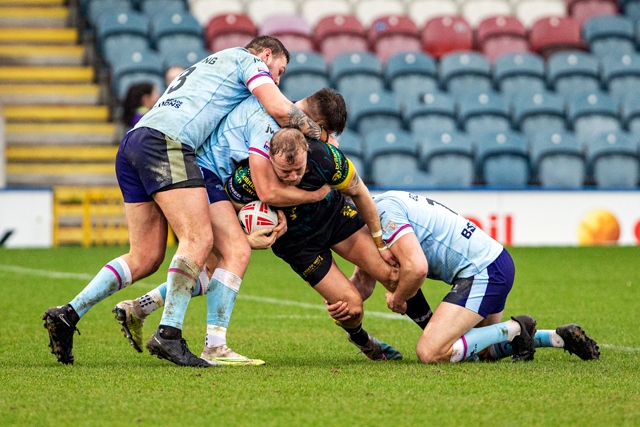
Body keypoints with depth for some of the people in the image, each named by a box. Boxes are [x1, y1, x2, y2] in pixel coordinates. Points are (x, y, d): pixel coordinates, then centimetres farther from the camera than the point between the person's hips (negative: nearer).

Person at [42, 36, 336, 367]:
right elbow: (279, 108, -2)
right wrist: (320, 135, 14)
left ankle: (67, 314, 1)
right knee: (199, 239, -13)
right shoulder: (247, 60, 13)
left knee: (145, 256, 7)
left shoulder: (209, 65, 38)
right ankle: (168, 334, -22)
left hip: (131, 145, 9)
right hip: (166, 143, -9)